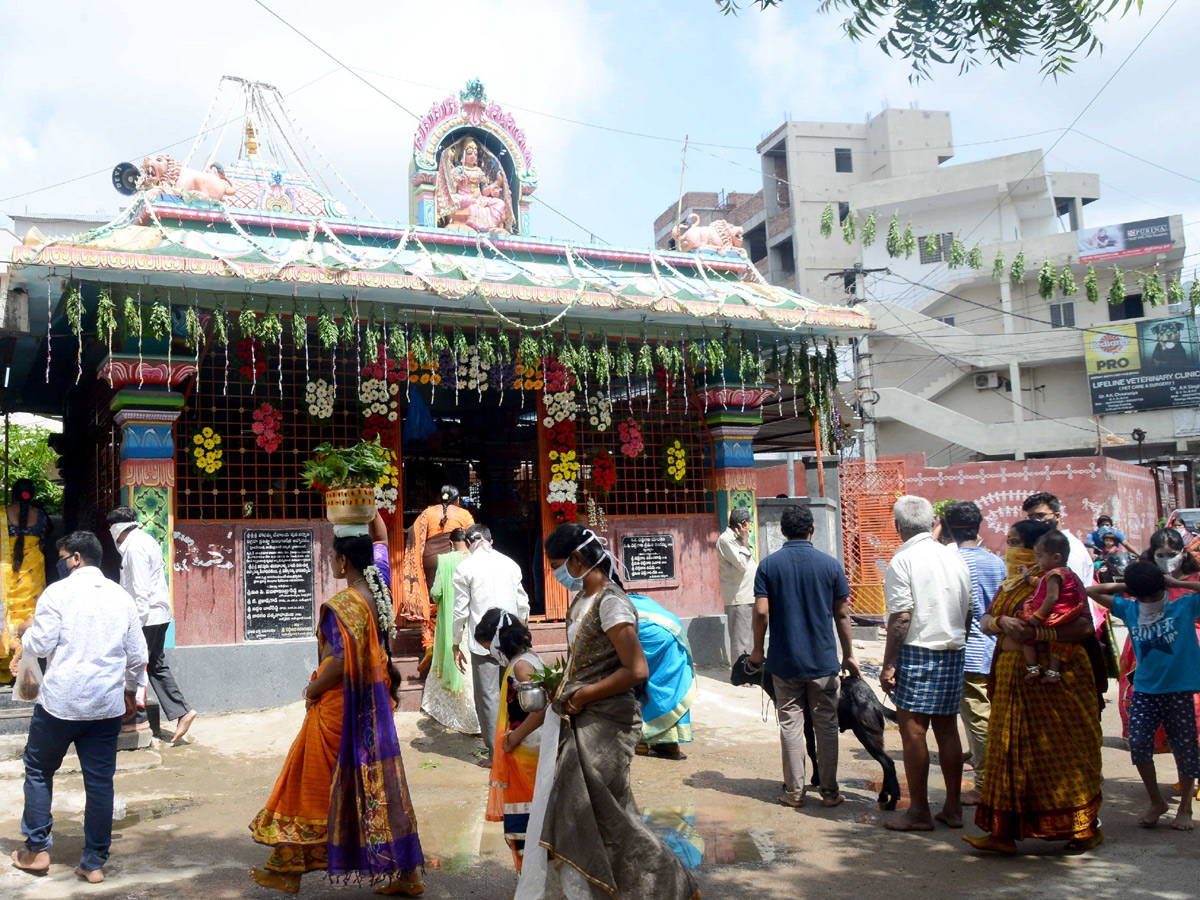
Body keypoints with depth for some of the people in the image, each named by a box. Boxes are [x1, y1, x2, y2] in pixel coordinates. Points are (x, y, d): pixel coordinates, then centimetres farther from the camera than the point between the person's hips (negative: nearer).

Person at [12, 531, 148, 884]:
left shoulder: (58, 592, -7)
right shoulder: (121, 596, 6)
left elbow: (39, 646, -9)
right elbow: (138, 655, 8)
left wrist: (26, 631, 13)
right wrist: (129, 689, 24)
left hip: (61, 702, -3)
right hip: (107, 705, 3)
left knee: (39, 770, 18)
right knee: (100, 782, 8)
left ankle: (37, 850, 20)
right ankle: (94, 863, 13)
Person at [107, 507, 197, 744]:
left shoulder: (135, 546, -14)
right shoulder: (144, 540, 17)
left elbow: (141, 587, -20)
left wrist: (138, 618, -21)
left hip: (147, 616, -10)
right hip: (158, 614, 10)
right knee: (157, 665, 11)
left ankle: (137, 717, 9)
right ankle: (181, 711, 8)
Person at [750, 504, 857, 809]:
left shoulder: (768, 565, -4)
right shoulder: (830, 564, -4)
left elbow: (761, 612, -9)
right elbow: (842, 614, 0)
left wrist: (758, 649, 4)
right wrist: (849, 654, 10)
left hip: (784, 661, 0)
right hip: (823, 660, 0)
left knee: (790, 723, 8)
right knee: (826, 725, 9)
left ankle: (794, 792, 11)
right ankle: (829, 791, 14)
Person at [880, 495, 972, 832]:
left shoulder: (903, 561, -11)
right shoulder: (955, 558, 9)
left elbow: (901, 618, -15)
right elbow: (968, 614, 14)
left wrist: (888, 664, -11)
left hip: (917, 652, -7)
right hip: (953, 652, 7)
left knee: (913, 731, 0)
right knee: (947, 729, 13)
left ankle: (919, 811, 5)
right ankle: (953, 808, 18)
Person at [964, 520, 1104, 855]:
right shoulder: (1008, 584, 14)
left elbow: (1084, 626, -21)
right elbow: (984, 621, 8)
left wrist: (1034, 632, -26)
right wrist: (1001, 622, -14)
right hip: (1011, 679, 8)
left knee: (1063, 755, 2)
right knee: (1010, 754, 7)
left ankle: (1087, 827, 18)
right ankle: (1004, 833, 12)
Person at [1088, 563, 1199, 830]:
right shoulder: (1129, 610, 4)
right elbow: (1094, 592, 9)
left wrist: (1177, 583, -8)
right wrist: (1125, 586, 5)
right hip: (1145, 690, 2)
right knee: (1138, 742, -9)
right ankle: (1156, 802, 12)